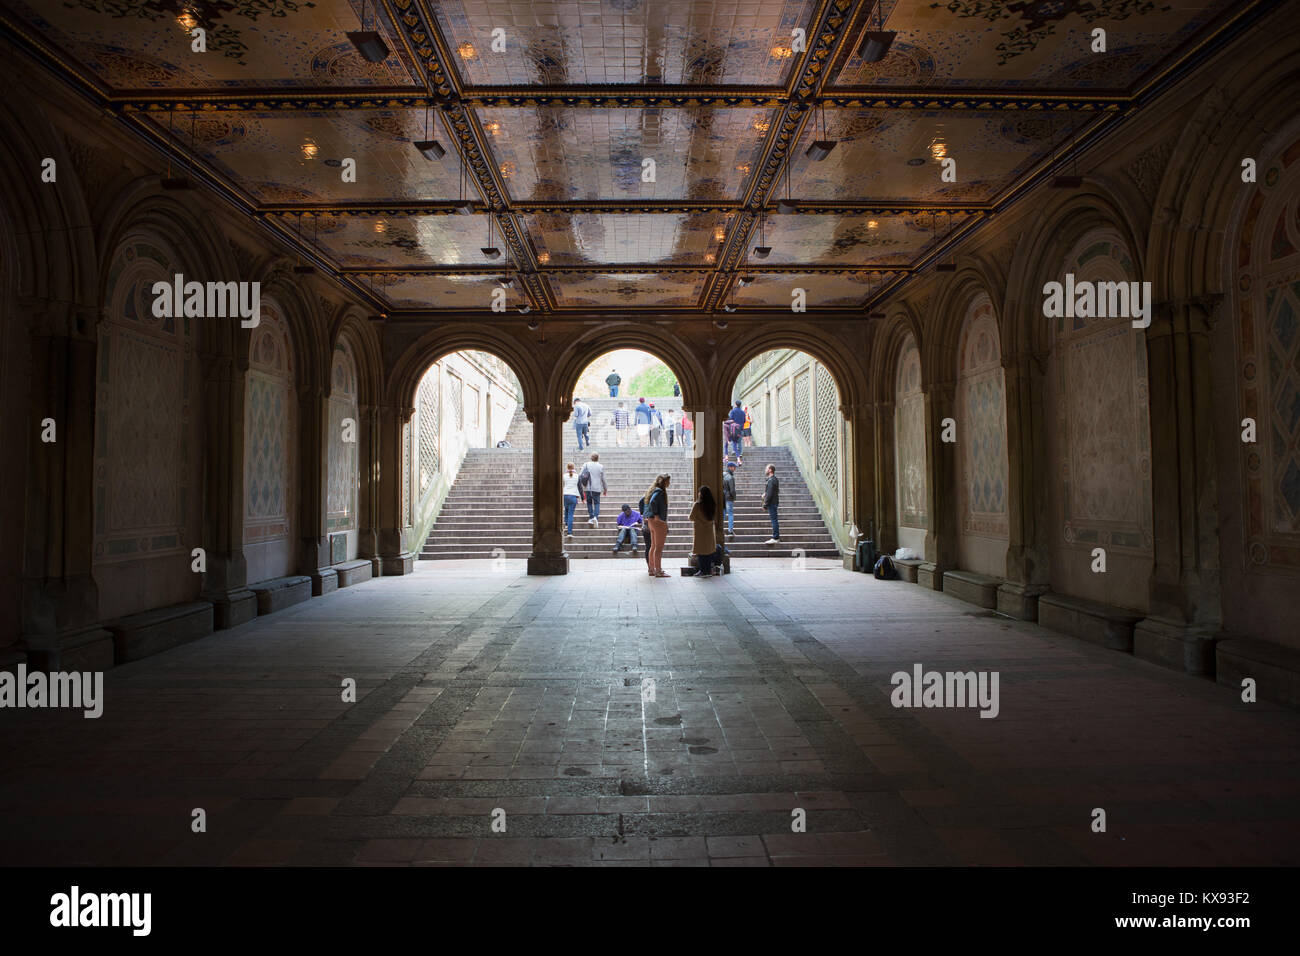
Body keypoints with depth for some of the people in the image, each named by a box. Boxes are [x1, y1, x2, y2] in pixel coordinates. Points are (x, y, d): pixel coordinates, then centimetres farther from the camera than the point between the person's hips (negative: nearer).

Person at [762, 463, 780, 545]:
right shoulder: (775, 479, 13)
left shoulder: (771, 481, -19)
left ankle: (775, 538, -4)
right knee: (774, 520, 14)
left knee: (774, 520, -7)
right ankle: (776, 537, 20)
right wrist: (765, 494, 15)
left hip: (772, 503, -10)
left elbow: (769, 494, -21)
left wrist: (765, 505, -18)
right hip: (774, 502, 10)